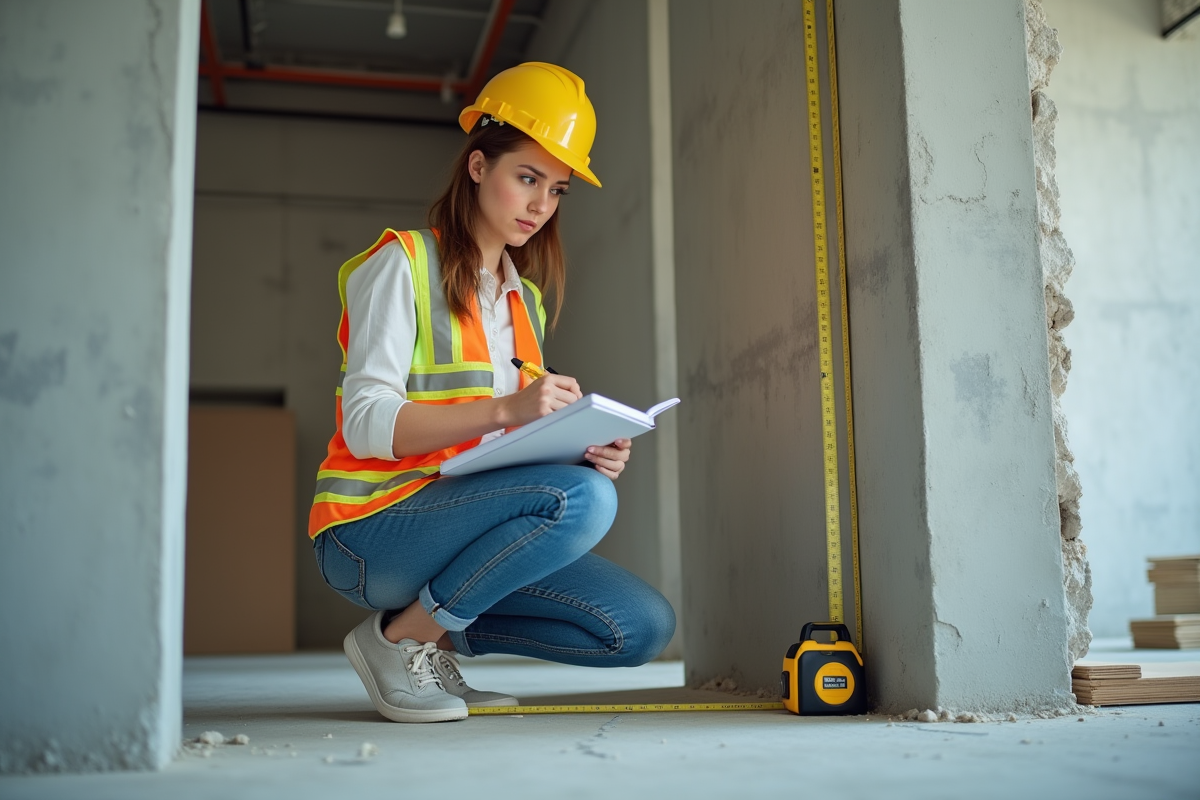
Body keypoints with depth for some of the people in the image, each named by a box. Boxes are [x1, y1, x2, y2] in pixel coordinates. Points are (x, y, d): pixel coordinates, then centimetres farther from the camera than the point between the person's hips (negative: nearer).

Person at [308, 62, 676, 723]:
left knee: (643, 627, -11)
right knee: (582, 497, -31)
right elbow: (365, 423, -16)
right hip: (371, 529, -7)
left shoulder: (524, 297, 19)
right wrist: (505, 408, -29)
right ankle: (400, 637, -12)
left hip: (466, 511, 7)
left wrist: (585, 451, -7)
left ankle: (440, 636, 5)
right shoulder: (402, 264, -4)